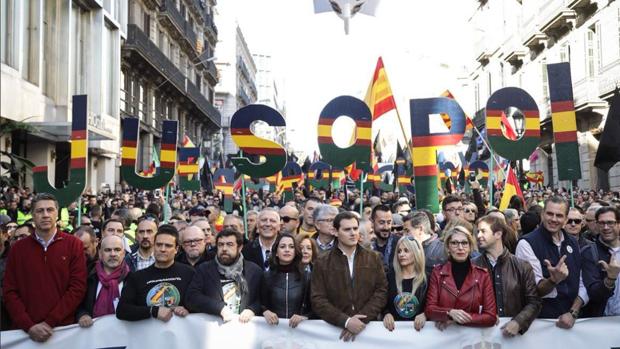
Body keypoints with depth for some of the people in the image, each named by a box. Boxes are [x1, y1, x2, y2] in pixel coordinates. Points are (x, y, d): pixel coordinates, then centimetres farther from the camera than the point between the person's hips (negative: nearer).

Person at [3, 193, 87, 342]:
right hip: (27, 331, 1)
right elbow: (9, 291, 0)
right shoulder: (18, 248, 4)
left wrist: (50, 322, -14)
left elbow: (78, 287, -8)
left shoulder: (74, 244, -2)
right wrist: (28, 325, -12)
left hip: (64, 327, -1)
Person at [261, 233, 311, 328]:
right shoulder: (267, 276, 4)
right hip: (273, 326, 1)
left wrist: (303, 317, -13)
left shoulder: (306, 277, 1)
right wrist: (266, 312, -13)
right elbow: (262, 304, 7)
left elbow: (313, 308, 4)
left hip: (298, 327, -1)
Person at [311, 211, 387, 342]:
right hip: (334, 329, -1)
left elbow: (381, 291, 0)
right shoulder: (322, 263, 1)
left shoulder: (374, 259, 6)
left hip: (368, 328, 1)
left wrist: (361, 319, -13)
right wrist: (345, 321, -17)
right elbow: (318, 300, -5)